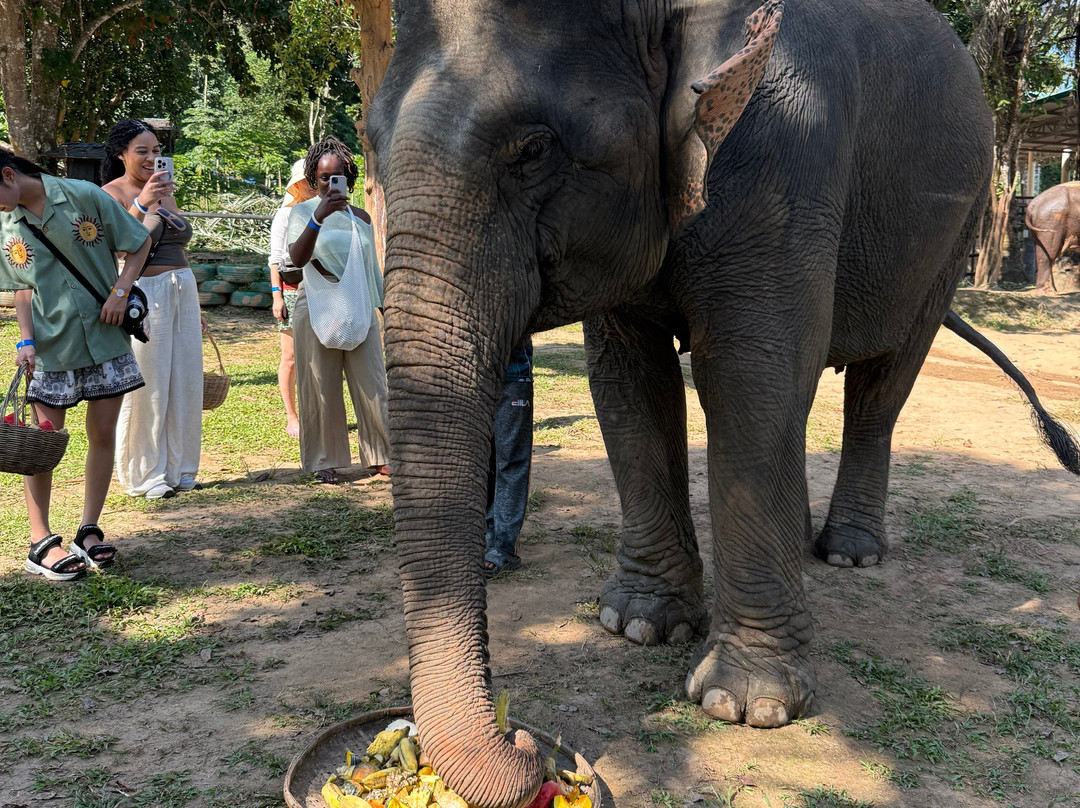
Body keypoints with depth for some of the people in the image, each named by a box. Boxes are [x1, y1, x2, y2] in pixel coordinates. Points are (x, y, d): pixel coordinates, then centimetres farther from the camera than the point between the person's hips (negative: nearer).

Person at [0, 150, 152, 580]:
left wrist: (120, 290, -11)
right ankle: (41, 541, 11)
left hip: (105, 335, -1)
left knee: (103, 434, 4)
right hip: (50, 346, 1)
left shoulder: (84, 197, -6)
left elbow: (140, 242, 0)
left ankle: (89, 529, 18)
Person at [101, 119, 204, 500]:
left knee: (184, 384, 8)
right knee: (147, 386, -4)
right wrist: (141, 204, -32)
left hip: (182, 292, 7)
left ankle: (179, 470, 19)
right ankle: (145, 476, 8)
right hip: (142, 295, -7)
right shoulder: (112, 193, -4)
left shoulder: (165, 192, 18)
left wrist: (193, 306, 23)